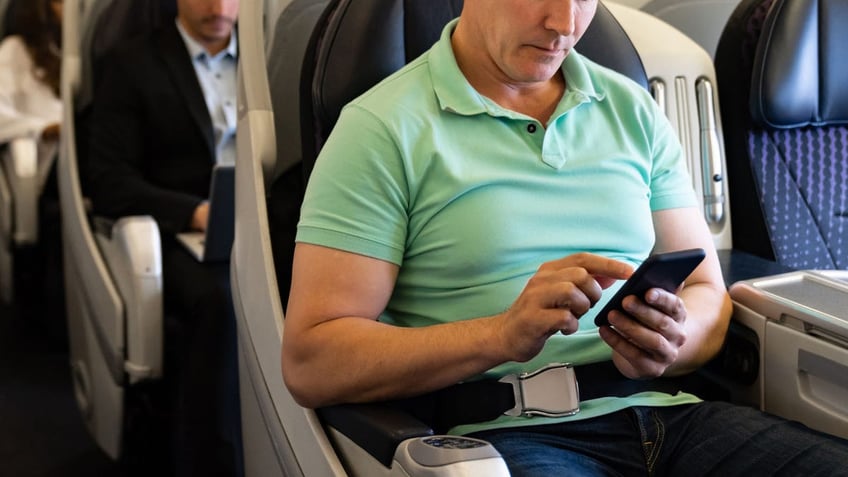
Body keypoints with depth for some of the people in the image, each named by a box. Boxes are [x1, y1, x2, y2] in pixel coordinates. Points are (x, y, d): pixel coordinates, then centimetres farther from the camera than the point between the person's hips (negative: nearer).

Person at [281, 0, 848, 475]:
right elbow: (310, 363, -7)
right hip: (508, 429, -5)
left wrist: (670, 342, -9)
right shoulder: (384, 128, 0)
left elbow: (708, 295, 17)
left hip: (668, 411, 6)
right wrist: (502, 335, -21)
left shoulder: (633, 109, 17)